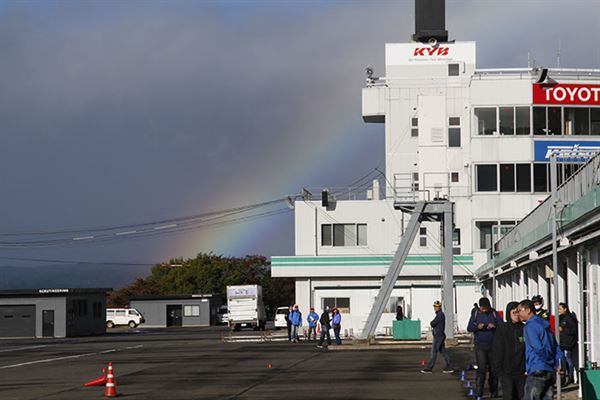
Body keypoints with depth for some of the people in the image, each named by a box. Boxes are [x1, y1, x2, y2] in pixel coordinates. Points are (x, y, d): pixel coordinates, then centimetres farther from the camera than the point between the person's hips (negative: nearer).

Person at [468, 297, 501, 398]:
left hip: (493, 345, 1)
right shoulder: (476, 314, 5)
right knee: (481, 368, -10)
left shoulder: (494, 314, 4)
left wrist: (494, 326, -21)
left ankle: (494, 391, 16)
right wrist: (477, 327, -17)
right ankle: (478, 392, -8)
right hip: (480, 345, -1)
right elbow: (469, 328, 3)